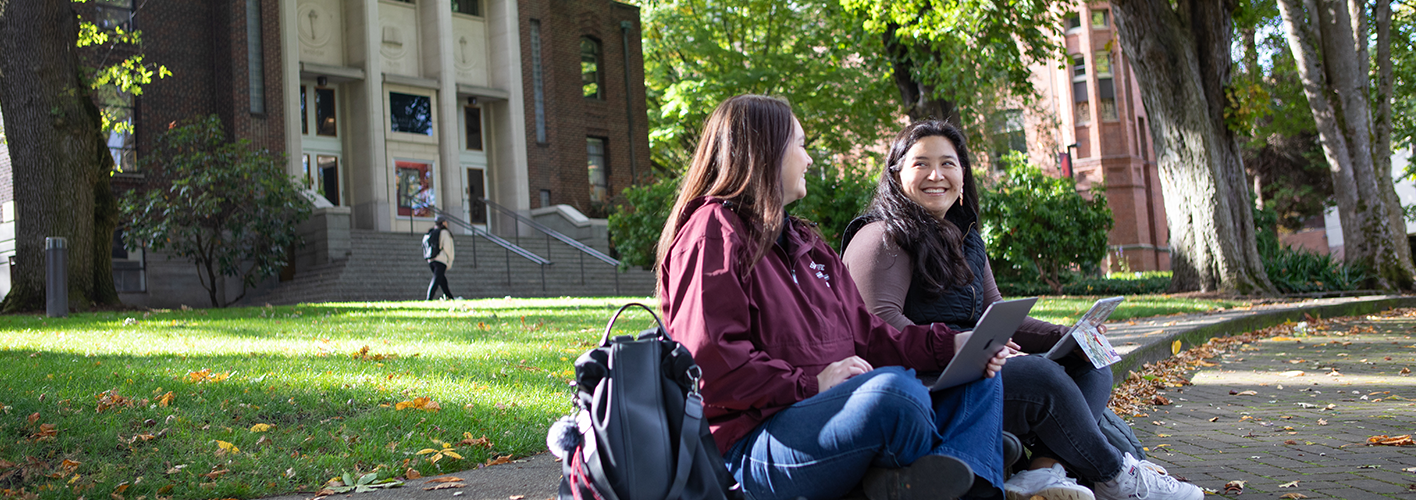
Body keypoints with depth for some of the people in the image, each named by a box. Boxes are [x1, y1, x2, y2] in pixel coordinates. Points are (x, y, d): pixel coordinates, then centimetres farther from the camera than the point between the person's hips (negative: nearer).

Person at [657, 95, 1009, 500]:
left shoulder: (802, 242, 27)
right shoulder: (714, 232, -3)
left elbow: (863, 333, 21)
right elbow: (710, 362, -16)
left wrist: (949, 345, 8)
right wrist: (810, 384, -19)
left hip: (831, 409, 10)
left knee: (980, 379, 4)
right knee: (894, 386, -35)